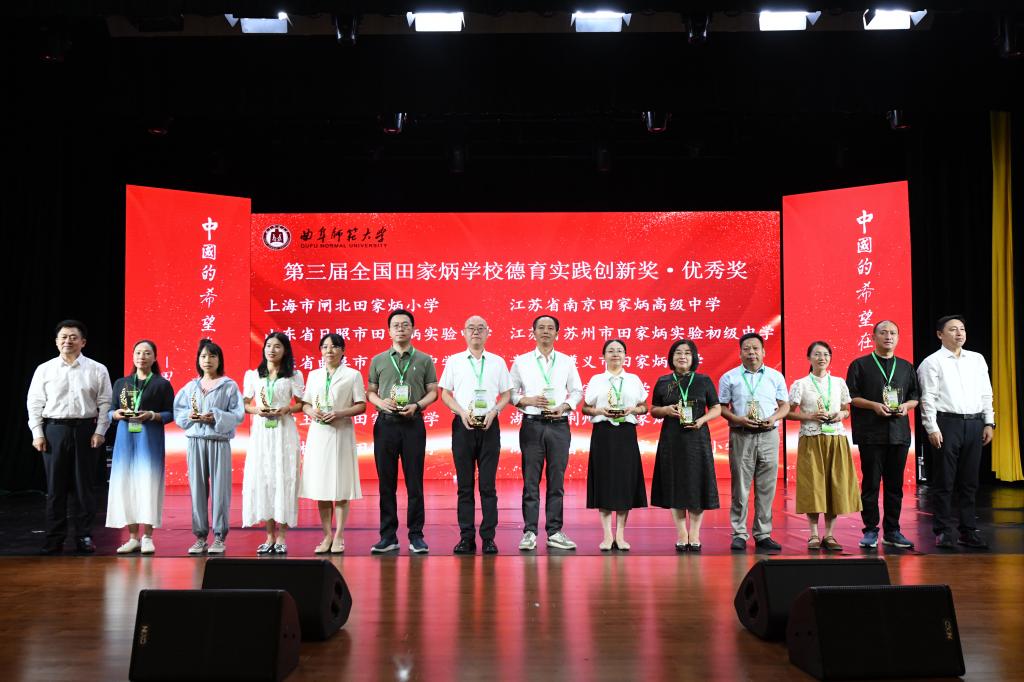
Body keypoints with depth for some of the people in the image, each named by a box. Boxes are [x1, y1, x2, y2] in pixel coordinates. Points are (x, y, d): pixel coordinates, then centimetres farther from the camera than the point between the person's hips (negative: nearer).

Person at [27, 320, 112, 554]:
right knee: (55, 486, 4)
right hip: (54, 430, 1)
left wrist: (99, 432, -6)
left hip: (85, 430, -1)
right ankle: (54, 538, 11)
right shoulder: (44, 370, 7)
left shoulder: (97, 370, 4)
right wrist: (37, 434, 0)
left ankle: (84, 536, 11)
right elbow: (35, 403, 6)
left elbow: (105, 403, 2)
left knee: (83, 486, 3)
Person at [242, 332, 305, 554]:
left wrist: (286, 409, -12)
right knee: (261, 480, 0)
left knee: (283, 479, -4)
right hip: (260, 432, 2)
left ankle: (281, 536, 2)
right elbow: (244, 404, 12)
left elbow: (301, 403, 6)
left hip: (284, 432, -2)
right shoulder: (252, 375, 11)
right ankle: (270, 536, 9)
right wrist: (256, 410, -8)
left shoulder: (294, 376, 5)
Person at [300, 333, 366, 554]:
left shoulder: (352, 375, 3)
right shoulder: (314, 375, 15)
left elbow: (361, 405, -1)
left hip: (341, 433, -4)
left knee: (341, 487, -4)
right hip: (318, 433, 4)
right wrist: (311, 411, -8)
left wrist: (340, 413, -16)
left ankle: (339, 536, 1)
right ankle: (327, 535, 9)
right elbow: (305, 403, 14)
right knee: (320, 486, 2)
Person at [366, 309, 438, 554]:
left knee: (414, 482, -1)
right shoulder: (378, 360, 11)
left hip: (413, 423, -1)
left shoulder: (424, 360, 7)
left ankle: (416, 536, 6)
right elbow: (370, 392, 12)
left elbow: (433, 392, 6)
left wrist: (416, 406, -11)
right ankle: (388, 536, 11)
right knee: (386, 482, 4)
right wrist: (381, 402, -9)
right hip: (385, 423, 1)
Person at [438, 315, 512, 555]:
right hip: (463, 425, 0)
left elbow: (506, 395, 10)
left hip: (489, 425, 0)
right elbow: (445, 394, 6)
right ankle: (466, 537, 5)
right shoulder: (454, 361, 9)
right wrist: (462, 412, -9)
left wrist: (493, 412, -8)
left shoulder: (498, 362, 10)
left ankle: (488, 537, 3)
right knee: (464, 484, 1)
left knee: (488, 485, 0)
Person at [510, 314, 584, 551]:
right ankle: (529, 533, 3)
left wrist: (564, 406, -5)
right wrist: (528, 401, -12)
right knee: (530, 480, -2)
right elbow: (510, 393, 5)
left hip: (559, 425, 1)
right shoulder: (521, 361, 6)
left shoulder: (567, 361, 10)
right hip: (532, 425, -1)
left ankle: (555, 532, 10)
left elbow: (577, 391, 12)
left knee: (557, 480, 4)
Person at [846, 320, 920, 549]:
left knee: (895, 483, 6)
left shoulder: (906, 367, 16)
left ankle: (892, 530, 14)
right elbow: (850, 397, -1)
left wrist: (906, 406, -3)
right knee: (871, 482, -2)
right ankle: (870, 530, 5)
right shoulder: (860, 365, 4)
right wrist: (874, 405, -15)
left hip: (899, 433, 4)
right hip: (871, 433, -4)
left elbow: (915, 397, 18)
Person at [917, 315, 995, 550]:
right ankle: (943, 532, 5)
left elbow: (986, 394, 15)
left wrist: (989, 423, 7)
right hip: (948, 423, -5)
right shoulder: (932, 362, 0)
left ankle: (968, 531, 16)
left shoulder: (977, 359, 15)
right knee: (944, 482, -1)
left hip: (975, 424, 5)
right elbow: (928, 398, -6)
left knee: (969, 482, 9)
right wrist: (932, 429, -12)